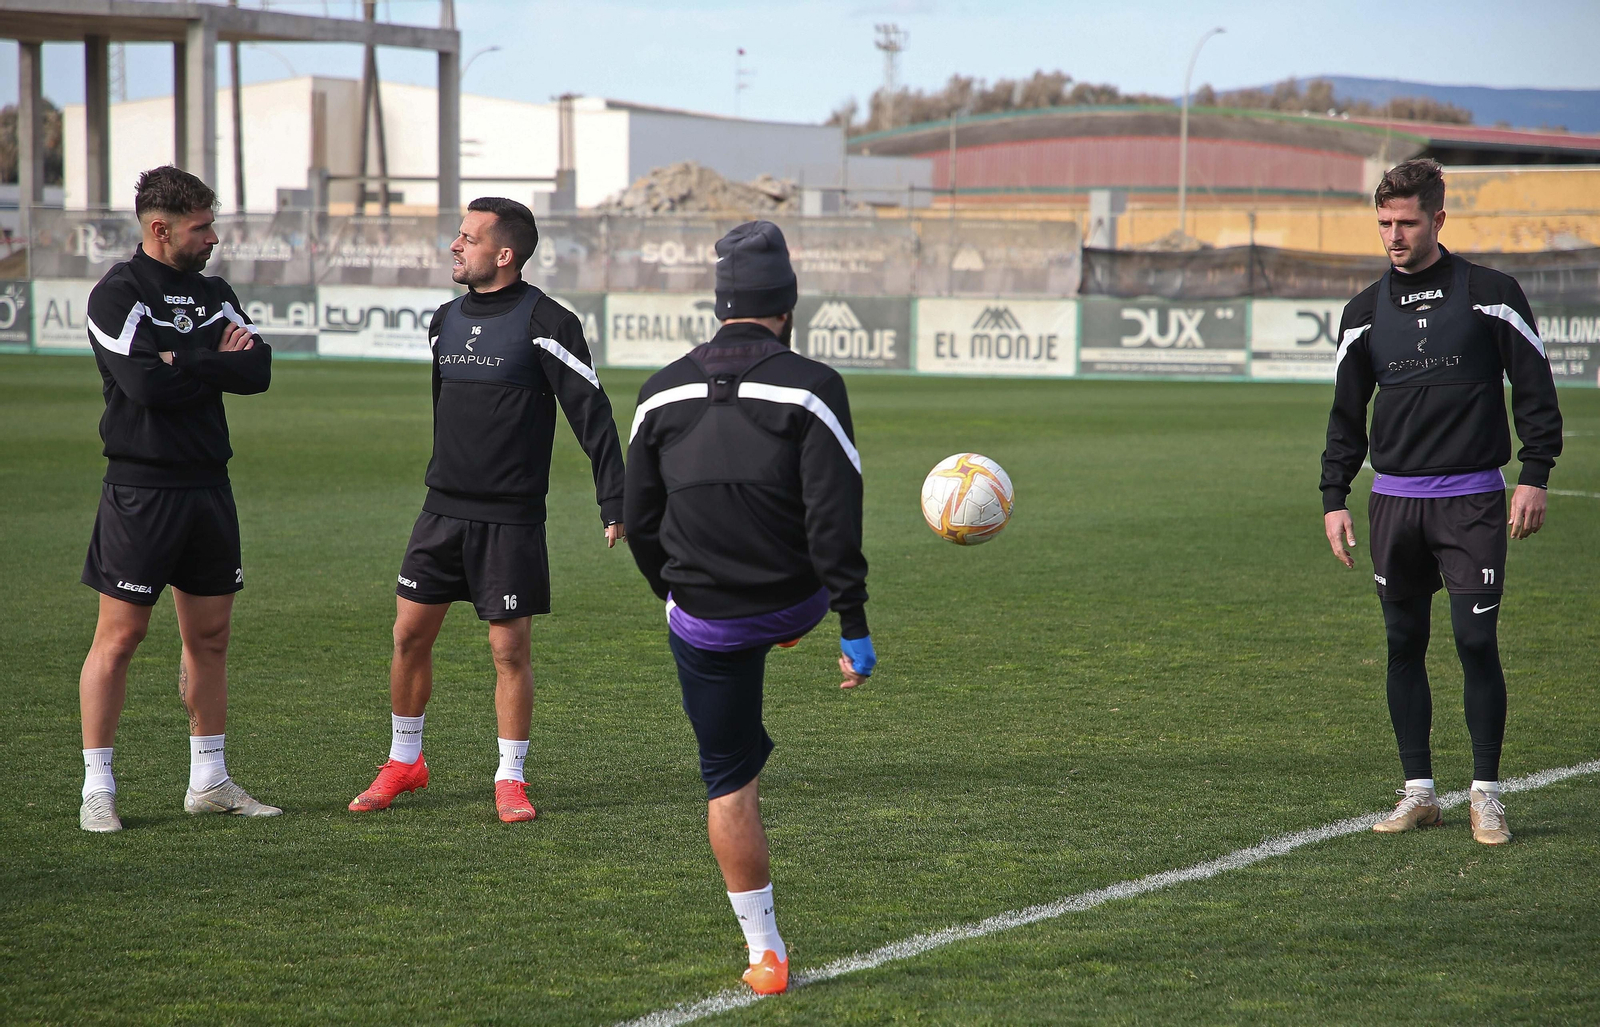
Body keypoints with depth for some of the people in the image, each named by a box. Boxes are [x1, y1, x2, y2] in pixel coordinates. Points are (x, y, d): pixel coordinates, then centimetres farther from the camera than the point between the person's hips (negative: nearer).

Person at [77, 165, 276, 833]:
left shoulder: (212, 294, 13)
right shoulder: (118, 293, -8)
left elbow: (258, 370, 0)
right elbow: (143, 381, -22)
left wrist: (183, 363, -12)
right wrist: (216, 360, -8)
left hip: (208, 484, 7)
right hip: (141, 488, -7)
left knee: (210, 635, 11)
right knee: (119, 636, -3)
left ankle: (208, 781, 20)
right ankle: (97, 789, 3)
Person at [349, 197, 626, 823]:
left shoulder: (544, 323, -9)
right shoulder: (445, 321, 11)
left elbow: (591, 414, -10)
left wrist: (614, 503, -14)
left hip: (512, 519, -6)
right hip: (443, 511, 6)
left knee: (509, 647, -2)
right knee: (410, 635, 5)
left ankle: (511, 779, 9)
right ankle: (404, 763, 21)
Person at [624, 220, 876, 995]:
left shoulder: (663, 393, -1)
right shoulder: (811, 388, -12)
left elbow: (639, 521, 5)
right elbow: (834, 519, -16)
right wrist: (854, 626, -11)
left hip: (702, 617, 1)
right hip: (794, 602, -1)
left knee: (728, 781, 10)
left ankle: (764, 954, 10)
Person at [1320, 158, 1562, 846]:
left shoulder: (1490, 295, 0)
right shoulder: (1366, 312, 9)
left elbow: (1535, 389, 2)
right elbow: (1346, 414, 15)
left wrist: (1535, 477, -6)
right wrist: (1334, 499, 8)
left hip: (1472, 499, -3)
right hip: (1394, 499, 4)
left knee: (1476, 642, -8)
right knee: (1404, 645, 4)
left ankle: (1487, 794, 2)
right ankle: (1419, 792, 12)